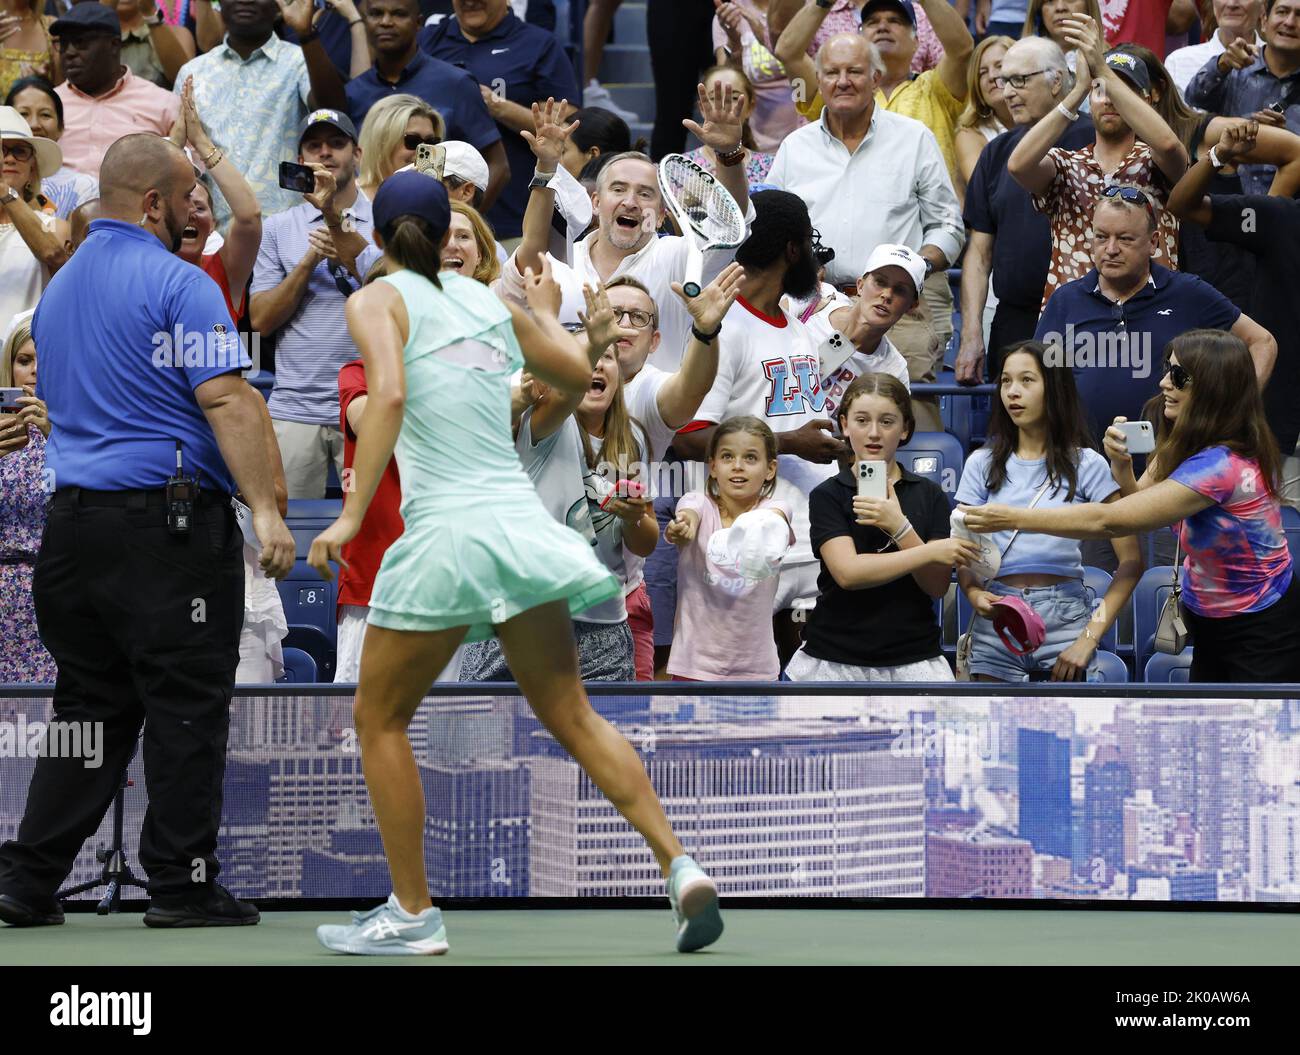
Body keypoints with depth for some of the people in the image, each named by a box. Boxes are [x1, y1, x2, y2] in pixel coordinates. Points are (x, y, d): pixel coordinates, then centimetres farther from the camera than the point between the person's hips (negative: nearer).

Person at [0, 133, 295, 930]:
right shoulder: (178, 284, -10)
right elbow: (225, 400, -17)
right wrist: (265, 508, -20)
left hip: (75, 520, 8)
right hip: (169, 517, -7)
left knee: (90, 707, 12)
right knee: (186, 707, -1)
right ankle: (183, 885, 1)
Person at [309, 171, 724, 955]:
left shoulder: (379, 301, 0)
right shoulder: (491, 301, 15)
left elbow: (389, 395, -18)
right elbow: (582, 374, 27)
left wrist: (351, 515, -20)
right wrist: (544, 310, 47)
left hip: (447, 531, -5)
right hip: (522, 523, 5)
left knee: (380, 721, 11)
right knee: (572, 716, 11)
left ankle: (413, 914, 10)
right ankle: (680, 866, -2)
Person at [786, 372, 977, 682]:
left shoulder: (930, 495, 7)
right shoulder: (827, 496, 2)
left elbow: (937, 586, -1)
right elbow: (847, 572, -14)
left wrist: (900, 528, -15)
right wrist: (931, 552, -18)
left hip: (913, 660, 1)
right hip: (834, 661, -1)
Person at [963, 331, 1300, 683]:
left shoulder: (1221, 465, -29)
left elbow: (1107, 521, -29)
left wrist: (1013, 518, -26)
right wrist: (1121, 465, -17)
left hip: (1260, 631, -8)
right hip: (1210, 624, 8)